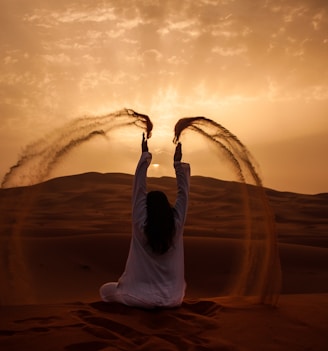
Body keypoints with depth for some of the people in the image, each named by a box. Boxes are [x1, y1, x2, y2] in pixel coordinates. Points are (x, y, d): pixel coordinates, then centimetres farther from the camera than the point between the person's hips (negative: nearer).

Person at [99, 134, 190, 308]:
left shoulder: (141, 226, -15)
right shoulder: (176, 225, -11)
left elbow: (138, 190, -9)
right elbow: (183, 193, -2)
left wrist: (144, 156, -6)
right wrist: (178, 163, 2)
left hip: (141, 297, -4)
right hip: (172, 298, 4)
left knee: (105, 290, 21)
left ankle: (145, 300, 8)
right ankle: (163, 300, 17)